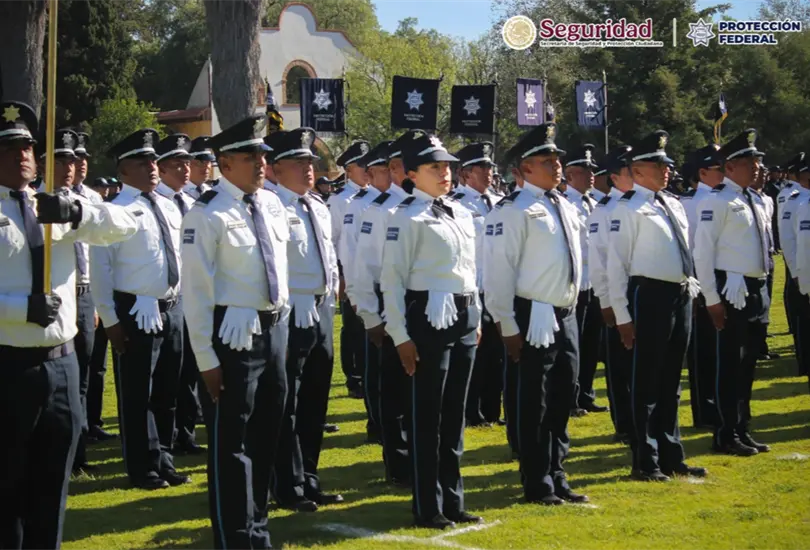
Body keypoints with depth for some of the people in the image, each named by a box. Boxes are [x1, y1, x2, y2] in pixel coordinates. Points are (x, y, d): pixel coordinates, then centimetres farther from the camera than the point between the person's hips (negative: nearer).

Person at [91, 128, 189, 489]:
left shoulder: (169, 207, 11)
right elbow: (100, 268, -12)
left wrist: (180, 302, 13)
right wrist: (110, 319, -14)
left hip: (172, 309, 7)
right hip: (136, 312, -7)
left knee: (167, 392, 15)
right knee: (137, 395, 3)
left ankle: (163, 461, 28)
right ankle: (143, 469, 15)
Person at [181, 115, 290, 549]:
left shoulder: (272, 204, 8)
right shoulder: (208, 215, -13)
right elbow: (196, 291, -13)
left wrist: (282, 323, 16)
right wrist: (206, 359, -14)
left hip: (274, 329, 7)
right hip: (235, 333, -7)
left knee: (267, 436, 15)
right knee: (232, 443, 0)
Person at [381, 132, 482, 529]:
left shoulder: (462, 215, 14)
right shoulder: (407, 218, -9)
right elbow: (392, 279, -11)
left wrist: (477, 319, 17)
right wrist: (401, 336, -14)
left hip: (464, 318, 7)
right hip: (430, 317, -7)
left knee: (455, 412, 13)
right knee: (427, 415, 1)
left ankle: (452, 500, 23)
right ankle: (428, 507, 11)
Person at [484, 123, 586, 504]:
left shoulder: (566, 208, 12)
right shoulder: (514, 210, -12)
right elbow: (500, 271, -14)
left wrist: (571, 308, 17)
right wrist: (508, 327, -15)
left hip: (566, 316, 7)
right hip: (535, 317, -7)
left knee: (562, 401, 14)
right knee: (534, 405, 2)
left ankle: (556, 478, 25)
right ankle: (537, 484, 13)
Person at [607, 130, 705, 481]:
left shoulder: (673, 205, 15)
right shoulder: (628, 208, -8)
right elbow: (616, 264, -10)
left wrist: (691, 290, 14)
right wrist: (622, 316, -13)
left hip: (681, 297, 7)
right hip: (650, 295, -7)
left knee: (671, 383, 15)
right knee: (646, 383, 0)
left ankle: (671, 456, 24)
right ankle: (645, 462, 9)